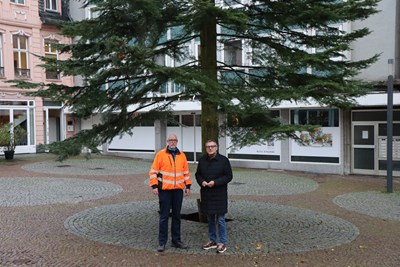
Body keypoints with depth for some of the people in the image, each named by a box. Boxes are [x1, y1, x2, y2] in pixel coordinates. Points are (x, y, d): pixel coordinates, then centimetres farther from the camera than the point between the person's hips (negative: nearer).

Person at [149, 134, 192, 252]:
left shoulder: (182, 155, 10)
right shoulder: (160, 154, -2)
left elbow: (186, 172, 16)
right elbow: (153, 171, -2)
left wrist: (188, 186, 10)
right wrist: (154, 186, -9)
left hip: (178, 190, 4)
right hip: (164, 190, -4)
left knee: (177, 216, 11)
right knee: (164, 217, 1)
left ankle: (176, 240, 22)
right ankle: (162, 242, 9)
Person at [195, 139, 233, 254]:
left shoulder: (223, 160, -7)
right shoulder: (202, 160, 7)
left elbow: (229, 176, -7)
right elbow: (198, 174, 15)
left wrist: (215, 182, -18)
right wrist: (202, 181, -7)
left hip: (219, 195, -5)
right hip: (206, 194, 5)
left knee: (220, 220, 0)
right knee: (210, 219, 14)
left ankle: (222, 243, 11)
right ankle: (212, 241, 27)